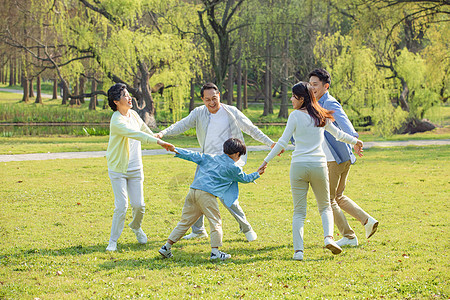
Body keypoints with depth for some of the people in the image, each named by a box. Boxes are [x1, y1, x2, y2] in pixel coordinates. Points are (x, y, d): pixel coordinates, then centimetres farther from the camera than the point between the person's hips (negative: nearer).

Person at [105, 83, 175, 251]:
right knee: (121, 206, -11)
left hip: (135, 168, 6)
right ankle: (113, 241, 3)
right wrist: (158, 142, -42)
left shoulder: (133, 114, 4)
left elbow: (145, 130, 23)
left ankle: (136, 227, 35)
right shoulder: (116, 121, -20)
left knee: (138, 205, 3)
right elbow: (136, 134, -33)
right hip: (118, 169, -6)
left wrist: (158, 138, 34)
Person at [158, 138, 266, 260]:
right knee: (215, 222, 4)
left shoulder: (210, 158, 21)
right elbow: (245, 178, 23)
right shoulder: (234, 168, 8)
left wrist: (176, 151, 26)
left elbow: (194, 156, 20)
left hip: (193, 191, 6)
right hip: (207, 194, -6)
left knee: (185, 221, 11)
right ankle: (215, 251, -4)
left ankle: (167, 247, 11)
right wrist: (257, 174, 40)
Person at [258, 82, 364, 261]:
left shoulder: (295, 116, -3)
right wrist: (355, 141, 41)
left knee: (299, 211, 4)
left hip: (299, 166, -2)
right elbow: (338, 134, 22)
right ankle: (328, 237, -7)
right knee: (325, 207, 18)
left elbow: (283, 142, -7)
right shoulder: (321, 116, 8)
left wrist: (266, 161, 0)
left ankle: (298, 250, -8)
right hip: (319, 165, 2)